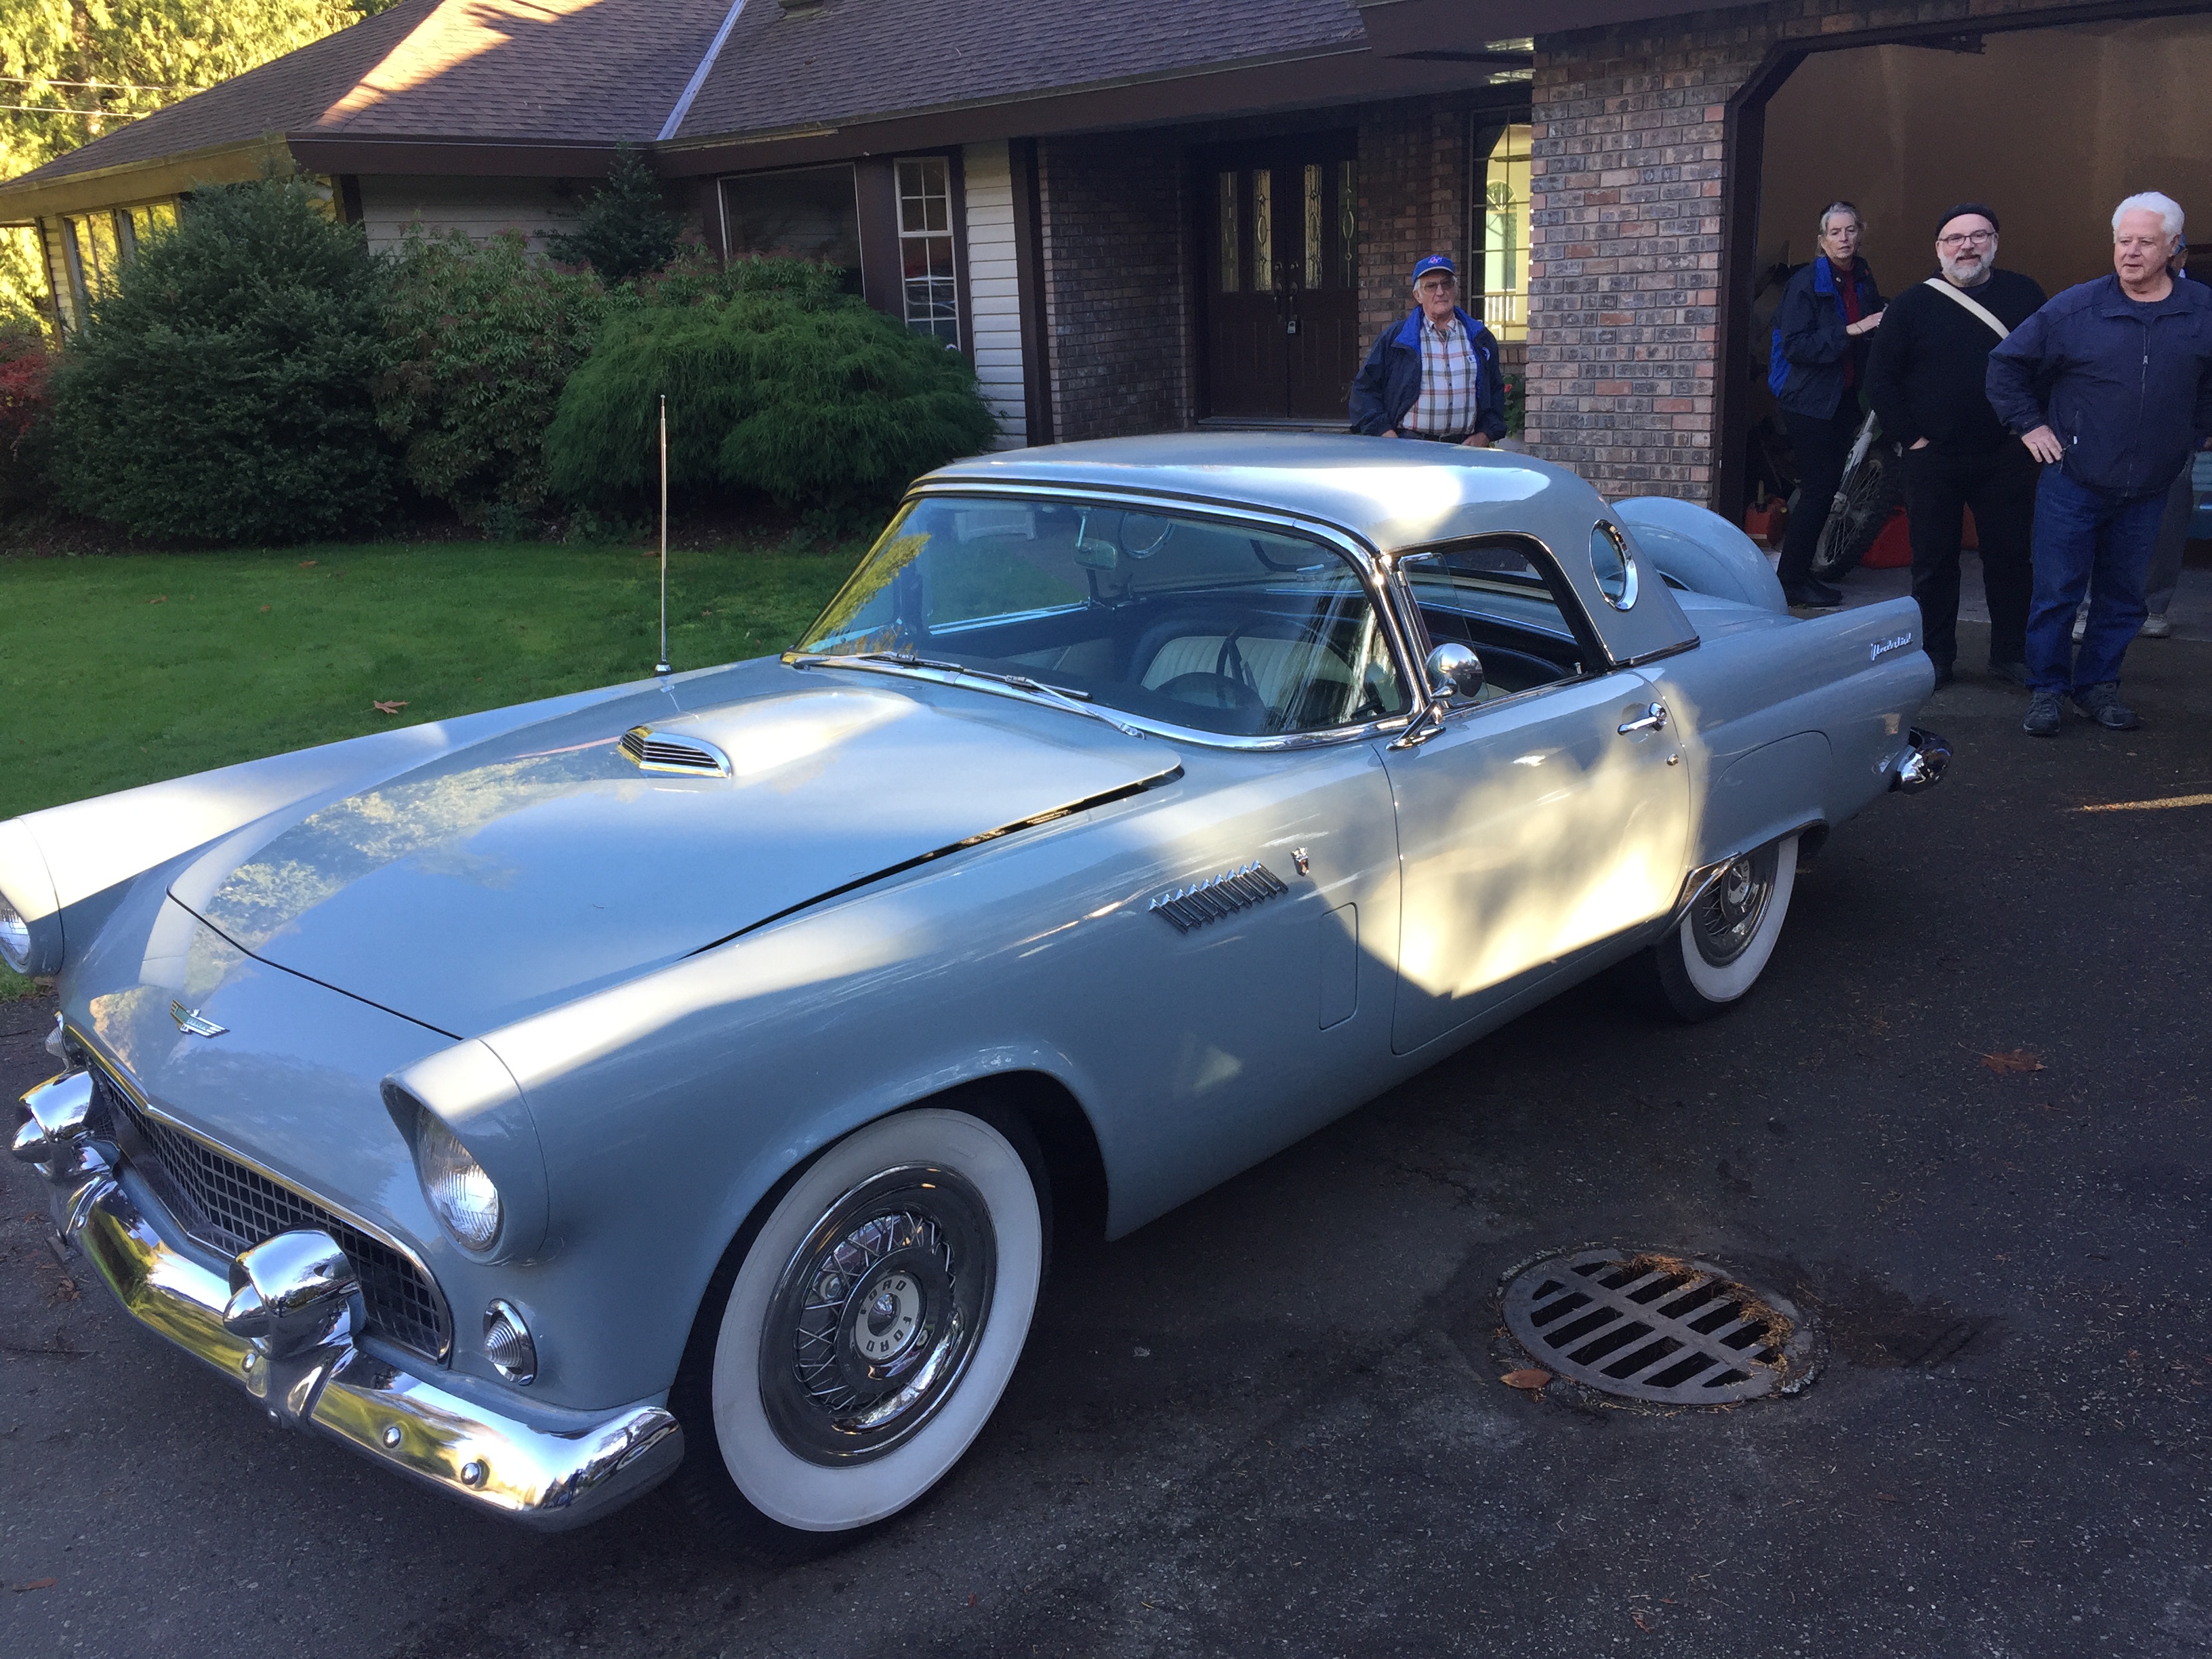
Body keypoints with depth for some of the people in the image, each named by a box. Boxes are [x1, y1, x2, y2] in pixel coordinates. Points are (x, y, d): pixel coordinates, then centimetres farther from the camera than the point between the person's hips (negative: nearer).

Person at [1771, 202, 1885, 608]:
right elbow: (1794, 345, -18)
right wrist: (1850, 331, -22)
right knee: (1818, 490, -10)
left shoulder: (1864, 280, 11)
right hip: (1810, 402, -7)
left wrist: (1882, 324, -2)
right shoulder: (1805, 284, -9)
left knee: (1825, 489, 8)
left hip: (1845, 400, 7)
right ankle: (1792, 581, -2)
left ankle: (1798, 575, 16)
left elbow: (1874, 339, 20)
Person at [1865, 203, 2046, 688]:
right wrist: (1910, 436, -4)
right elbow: (1879, 378, 2)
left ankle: (2011, 655, 15)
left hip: (2007, 459, 1)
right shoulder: (1913, 304, 3)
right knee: (1933, 562, 5)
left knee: (2009, 558, 4)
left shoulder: (2025, 295, 7)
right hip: (1932, 459, -1)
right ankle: (1935, 657, 15)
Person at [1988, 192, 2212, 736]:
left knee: (2124, 596, 10)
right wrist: (2029, 424, 0)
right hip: (2072, 482, -3)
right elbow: (2007, 363, 3)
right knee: (2056, 591, 0)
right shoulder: (2076, 309, -7)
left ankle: (2097, 684, 24)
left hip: (2147, 489, 3)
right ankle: (2047, 690, 12)